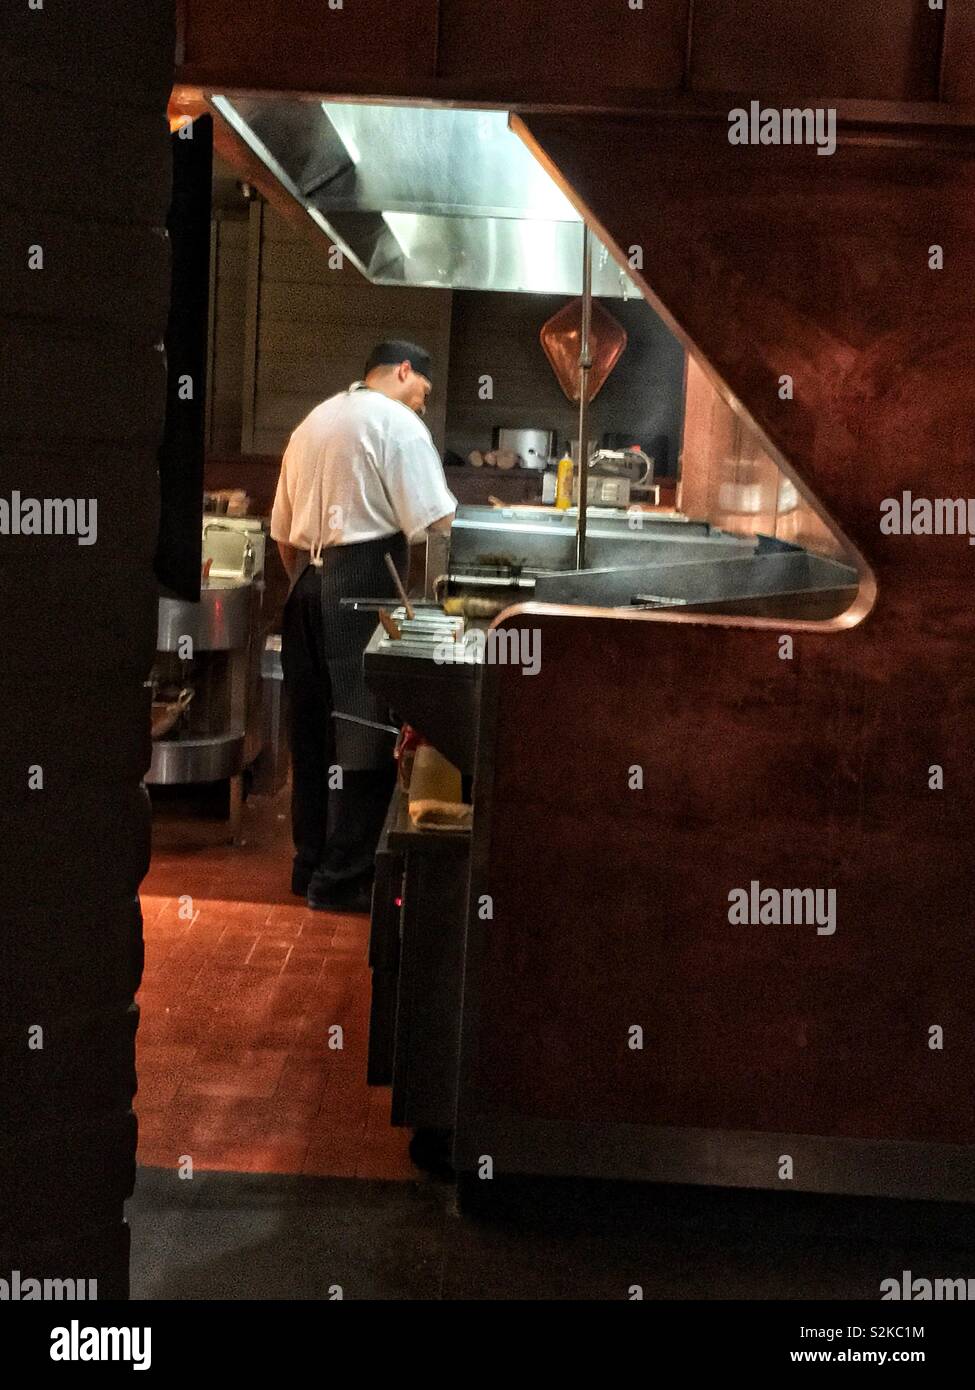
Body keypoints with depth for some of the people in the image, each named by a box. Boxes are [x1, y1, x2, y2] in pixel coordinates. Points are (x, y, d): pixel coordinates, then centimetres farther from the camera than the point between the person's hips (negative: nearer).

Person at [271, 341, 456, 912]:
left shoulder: (312, 423, 20)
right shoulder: (397, 422, -4)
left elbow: (283, 532, 21)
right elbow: (435, 521, -13)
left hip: (307, 585, 8)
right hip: (363, 585, -8)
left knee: (314, 731, 13)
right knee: (366, 734, -3)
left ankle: (312, 864, 21)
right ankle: (342, 879, -1)